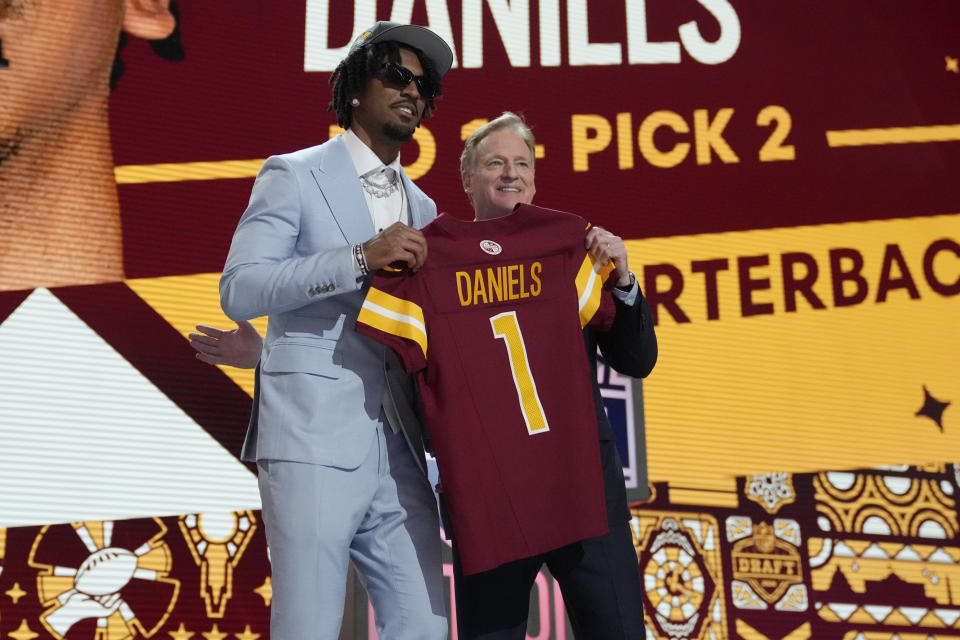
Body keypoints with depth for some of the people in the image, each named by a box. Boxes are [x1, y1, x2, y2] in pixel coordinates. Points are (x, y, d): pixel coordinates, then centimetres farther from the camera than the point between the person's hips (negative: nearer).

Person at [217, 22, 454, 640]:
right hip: (315, 442, -6)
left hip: (398, 451, 6)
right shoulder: (293, 176, 3)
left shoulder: (422, 207, 21)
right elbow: (239, 290, -11)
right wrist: (362, 257, -18)